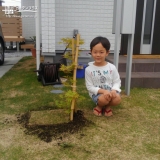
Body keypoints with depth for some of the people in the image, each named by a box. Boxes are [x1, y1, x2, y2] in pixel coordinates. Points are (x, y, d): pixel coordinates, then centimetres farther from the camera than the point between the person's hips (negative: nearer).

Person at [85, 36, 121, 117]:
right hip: (96, 93, -2)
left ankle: (107, 106, 9)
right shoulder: (89, 69, -10)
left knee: (117, 99, -28)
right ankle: (99, 106, 6)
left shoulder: (112, 67, -5)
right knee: (104, 98, -33)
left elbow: (117, 82, 0)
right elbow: (90, 87, -9)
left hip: (110, 92, 2)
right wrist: (103, 91, -24)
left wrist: (114, 90, -22)